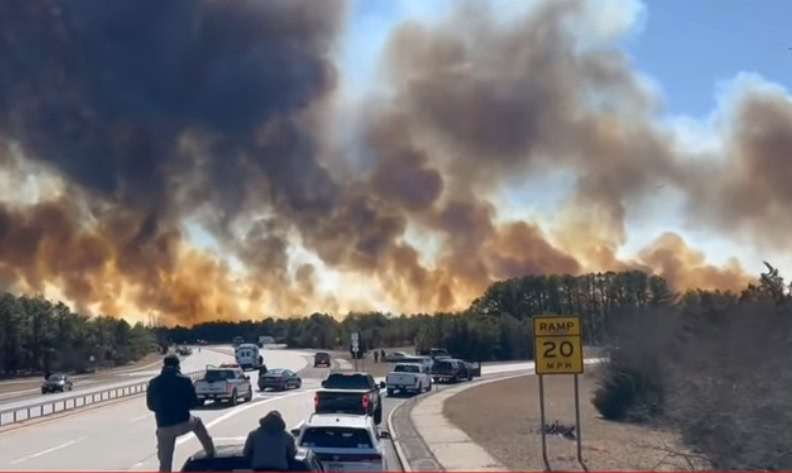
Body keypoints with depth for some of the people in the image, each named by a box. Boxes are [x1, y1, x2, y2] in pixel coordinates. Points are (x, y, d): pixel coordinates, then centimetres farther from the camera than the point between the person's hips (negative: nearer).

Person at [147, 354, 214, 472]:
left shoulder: (153, 383, 1)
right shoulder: (184, 380, -5)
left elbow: (151, 405, 10)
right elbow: (193, 402, 1)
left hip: (164, 427, 1)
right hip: (184, 423, -1)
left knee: (165, 462, 11)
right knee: (197, 423, 34)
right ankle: (210, 452, 39)